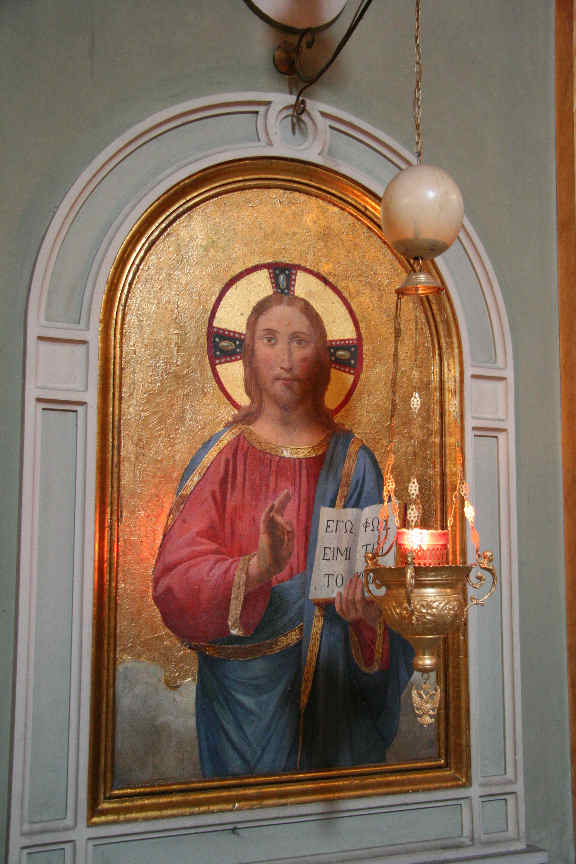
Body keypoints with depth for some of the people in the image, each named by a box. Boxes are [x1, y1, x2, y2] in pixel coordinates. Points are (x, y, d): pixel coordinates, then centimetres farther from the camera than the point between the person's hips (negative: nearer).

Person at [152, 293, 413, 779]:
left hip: (336, 686, 1)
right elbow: (175, 579, -12)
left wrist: (367, 608, -24)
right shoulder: (224, 457, -2)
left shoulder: (352, 461, 1)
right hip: (247, 689, -1)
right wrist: (256, 568, -29)